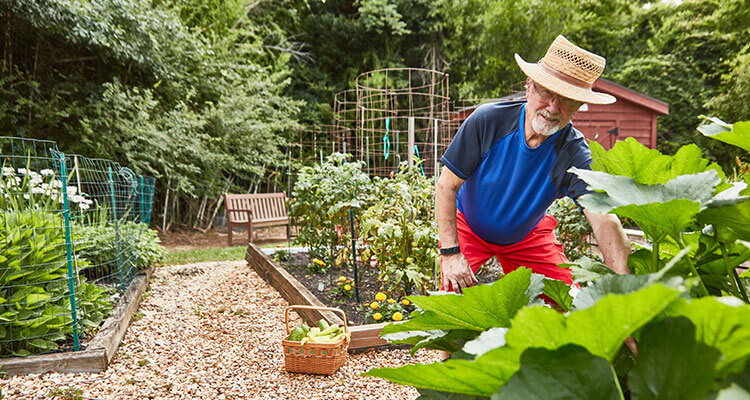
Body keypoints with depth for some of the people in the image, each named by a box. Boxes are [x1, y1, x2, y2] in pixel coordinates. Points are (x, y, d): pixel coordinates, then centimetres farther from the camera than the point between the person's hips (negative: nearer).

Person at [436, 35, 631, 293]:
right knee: (455, 291, -21)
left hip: (528, 234, 2)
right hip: (468, 228, -1)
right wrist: (450, 252, -26)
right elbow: (447, 185, -20)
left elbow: (603, 219, -37)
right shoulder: (488, 120, -27)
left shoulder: (574, 154, -25)